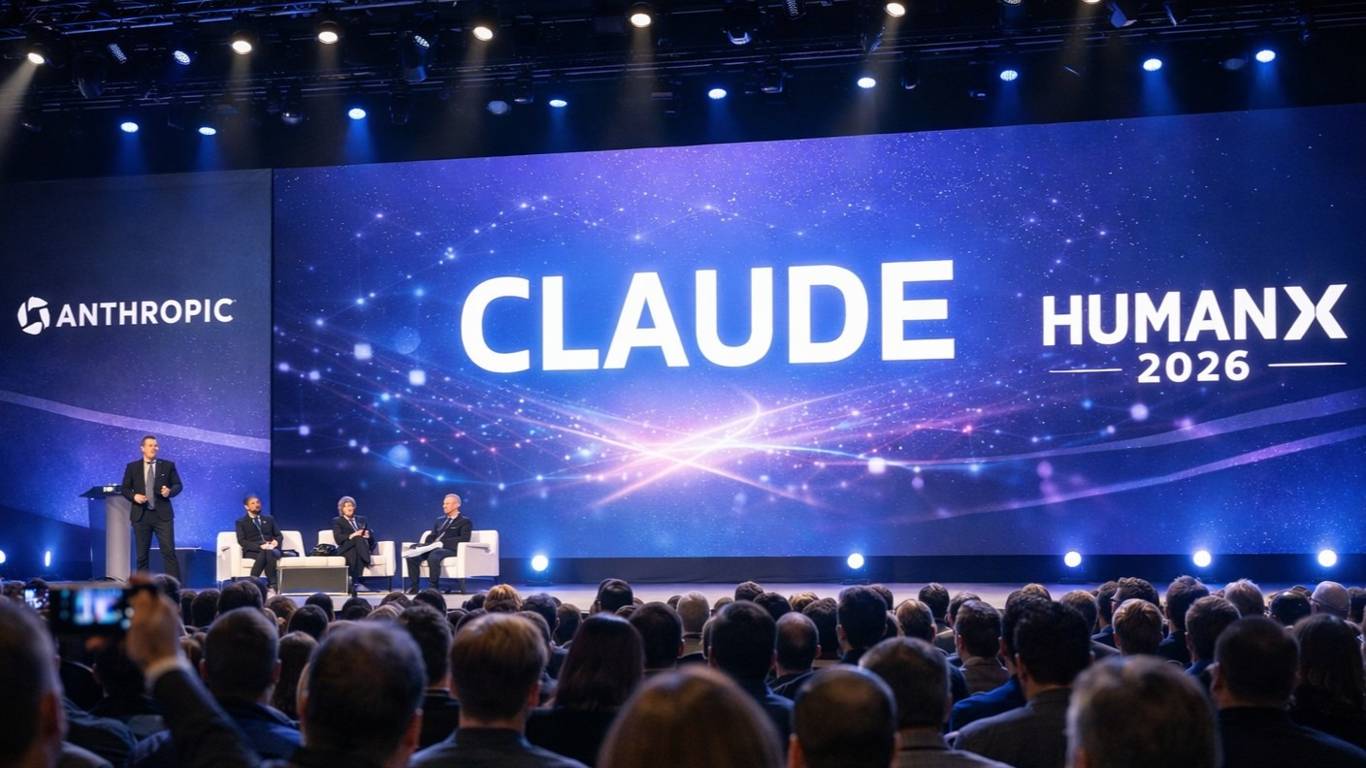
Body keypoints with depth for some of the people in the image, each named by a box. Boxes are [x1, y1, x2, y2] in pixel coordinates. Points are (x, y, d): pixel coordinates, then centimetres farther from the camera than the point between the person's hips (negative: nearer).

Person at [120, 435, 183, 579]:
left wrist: (170, 491, -13)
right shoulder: (132, 467, 7)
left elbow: (178, 485, 8)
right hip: (141, 515, 1)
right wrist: (134, 496, -11)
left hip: (162, 514, -1)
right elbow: (124, 488, 9)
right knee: (142, 554, 5)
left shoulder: (168, 465, 7)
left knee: (169, 551, -8)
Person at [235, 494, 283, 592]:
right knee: (264, 553, -38)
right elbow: (242, 541, -3)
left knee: (269, 553, -36)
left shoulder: (269, 519, 22)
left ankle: (270, 585, -41)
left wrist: (276, 541, -8)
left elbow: (279, 535, 18)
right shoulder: (241, 522, 10)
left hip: (271, 549, 2)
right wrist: (260, 546, -17)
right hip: (252, 551, -2)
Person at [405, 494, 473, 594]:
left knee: (433, 556, -39)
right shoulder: (440, 520, 27)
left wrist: (443, 542, -16)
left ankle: (433, 587, -33)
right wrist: (429, 544, 0)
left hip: (450, 549, -6)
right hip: (434, 548, 6)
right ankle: (413, 587, -19)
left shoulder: (465, 522, 6)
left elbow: (464, 539, -8)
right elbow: (431, 536, 26)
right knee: (412, 556, -20)